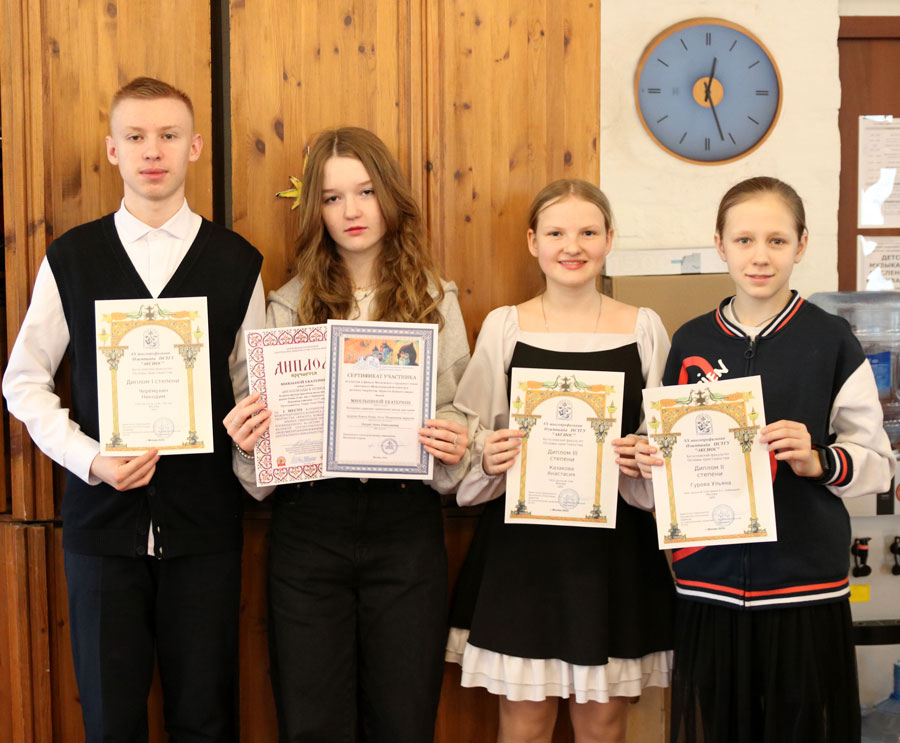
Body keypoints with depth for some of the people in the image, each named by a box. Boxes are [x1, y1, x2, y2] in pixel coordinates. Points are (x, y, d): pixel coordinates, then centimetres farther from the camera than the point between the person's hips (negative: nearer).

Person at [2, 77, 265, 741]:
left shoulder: (238, 262, 3)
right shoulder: (70, 258, 3)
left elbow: (253, 390, 9)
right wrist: (88, 458, -8)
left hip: (204, 520, 0)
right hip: (102, 517, 0)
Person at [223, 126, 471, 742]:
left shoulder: (435, 300, 5)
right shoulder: (291, 304, 5)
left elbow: (459, 415, 7)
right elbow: (266, 425, 8)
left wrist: (454, 447, -14)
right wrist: (249, 438, -13)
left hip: (406, 529, 0)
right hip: (308, 529, 0)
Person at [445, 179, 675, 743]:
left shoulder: (644, 328, 4)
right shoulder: (503, 327, 3)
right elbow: (473, 437, 6)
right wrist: (488, 459, -14)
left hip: (615, 549, 1)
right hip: (522, 547, 0)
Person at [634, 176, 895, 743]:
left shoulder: (831, 340, -1)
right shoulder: (692, 342, 7)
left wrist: (819, 460, -18)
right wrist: (652, 460, -4)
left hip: (804, 584, -2)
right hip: (709, 582, 2)